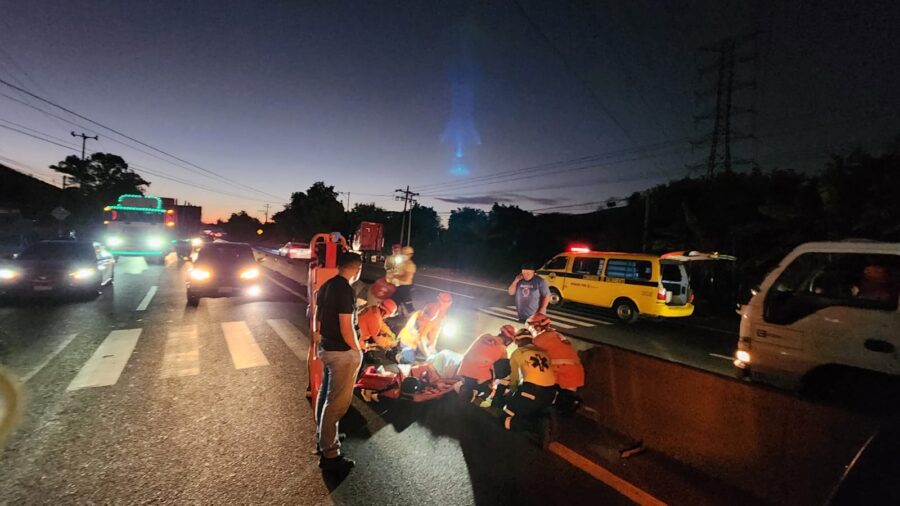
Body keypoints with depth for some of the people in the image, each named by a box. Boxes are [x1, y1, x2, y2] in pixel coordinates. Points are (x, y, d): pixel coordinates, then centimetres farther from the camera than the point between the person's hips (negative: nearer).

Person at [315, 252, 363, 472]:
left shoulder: (326, 286, 5)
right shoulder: (345, 289, -22)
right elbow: (346, 328, -23)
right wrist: (357, 350, -9)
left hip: (326, 347, 10)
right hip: (342, 353, -9)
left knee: (326, 394, 23)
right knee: (337, 403, 1)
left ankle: (324, 437, 41)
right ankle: (329, 455, 13)